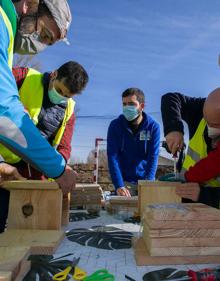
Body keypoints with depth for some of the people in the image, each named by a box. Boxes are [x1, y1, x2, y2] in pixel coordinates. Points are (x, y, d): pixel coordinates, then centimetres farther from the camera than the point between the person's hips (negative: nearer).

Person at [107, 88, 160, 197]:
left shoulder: (153, 126, -7)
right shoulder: (115, 125, -8)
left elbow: (153, 157, -11)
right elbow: (113, 157, -14)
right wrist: (119, 186, -23)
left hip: (146, 180, 1)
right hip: (124, 182, 0)